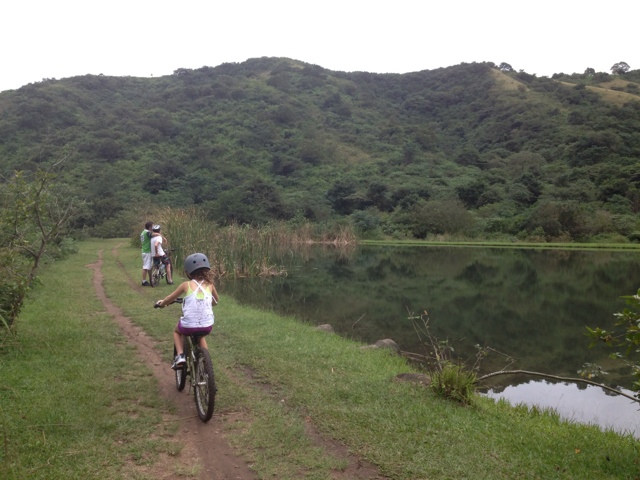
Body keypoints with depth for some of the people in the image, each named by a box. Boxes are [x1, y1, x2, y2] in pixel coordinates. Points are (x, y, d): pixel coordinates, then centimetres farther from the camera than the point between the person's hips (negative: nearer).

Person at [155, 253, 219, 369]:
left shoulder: (186, 285, -1)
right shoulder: (210, 285, 5)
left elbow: (170, 298, 12)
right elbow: (215, 301, 22)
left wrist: (161, 303, 33)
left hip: (189, 326, -2)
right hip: (207, 326, 3)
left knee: (177, 331, 33)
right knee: (200, 336, 38)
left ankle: (180, 355, 12)